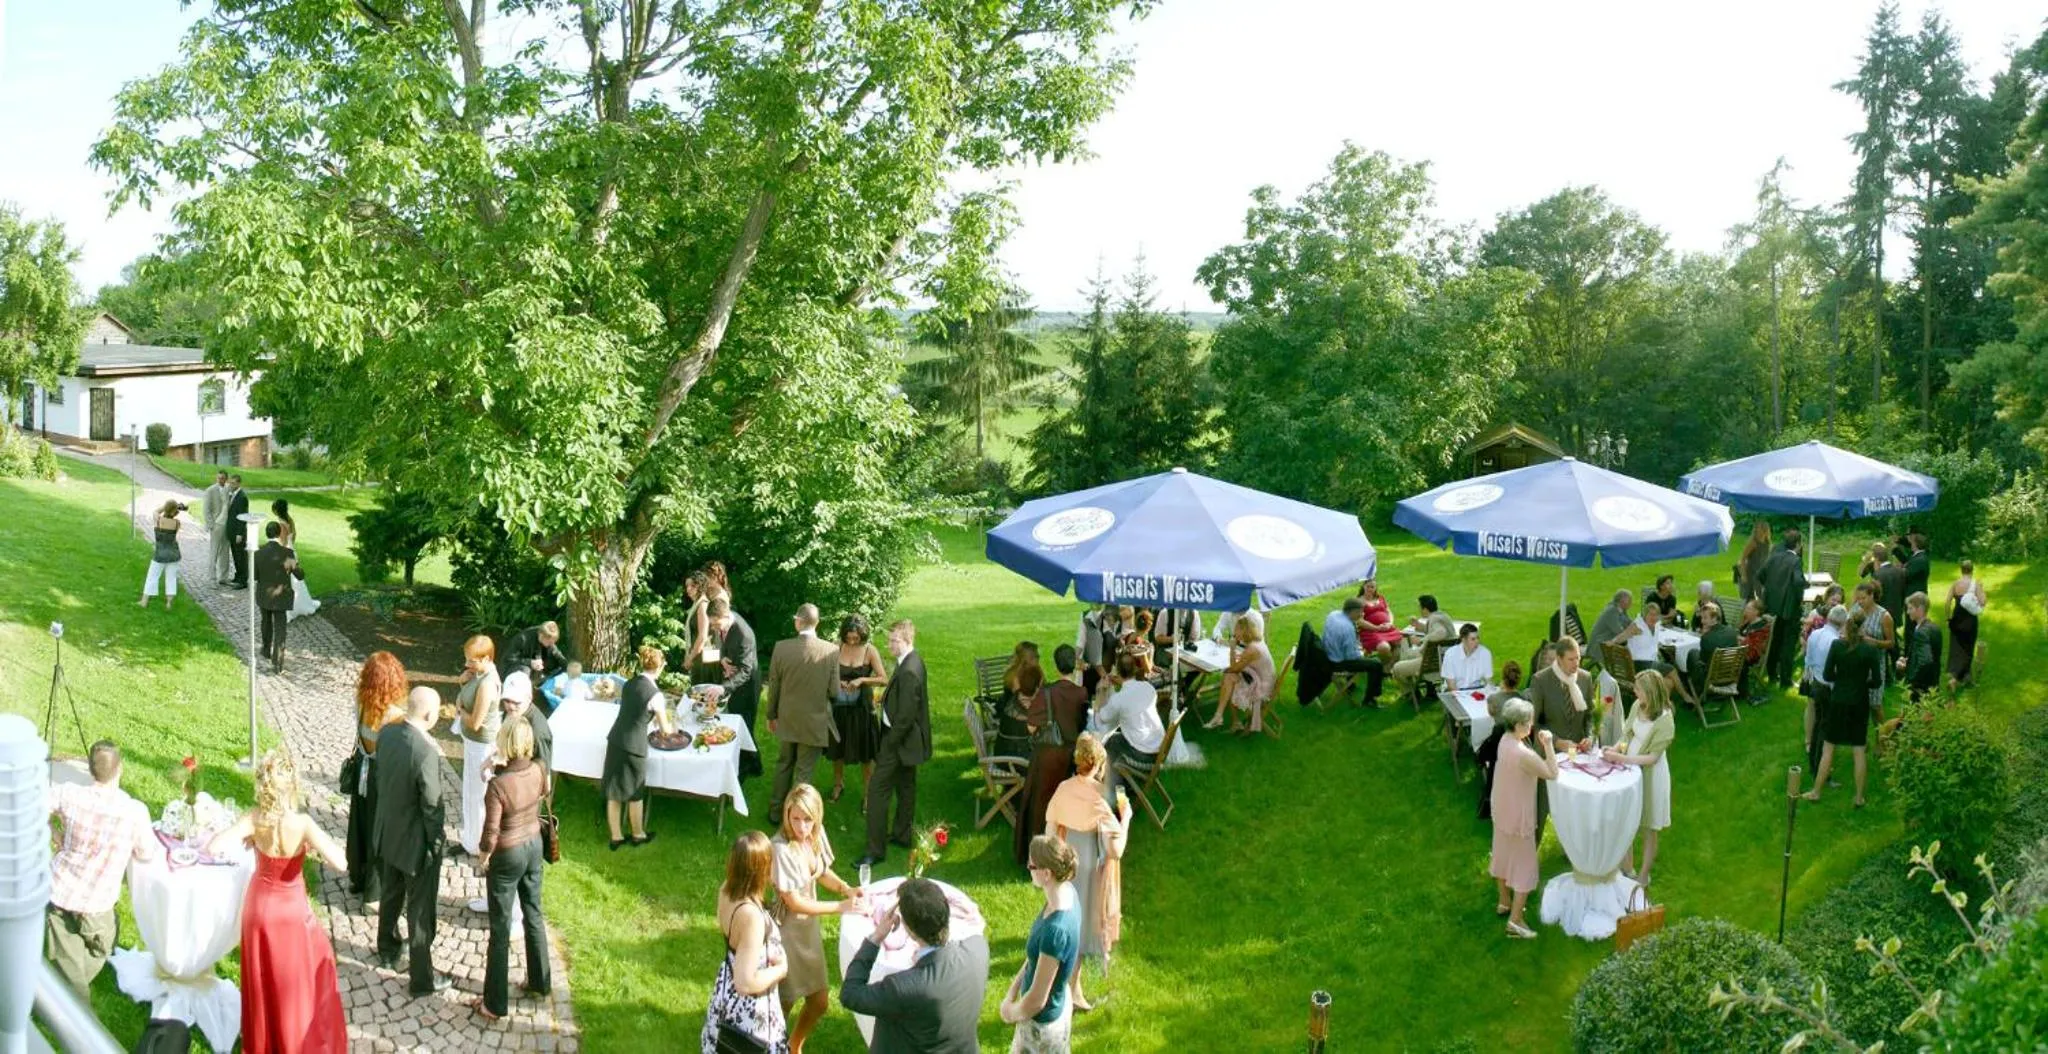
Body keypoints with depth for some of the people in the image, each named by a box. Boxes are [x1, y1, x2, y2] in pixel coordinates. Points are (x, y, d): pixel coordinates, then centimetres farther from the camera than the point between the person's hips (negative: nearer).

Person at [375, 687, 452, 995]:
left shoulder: (386, 733, -11)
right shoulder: (427, 752, -33)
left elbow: (382, 776, 4)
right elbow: (431, 805, -25)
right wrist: (438, 840, -10)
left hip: (388, 831, 7)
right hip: (416, 840, -7)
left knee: (391, 894, 29)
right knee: (420, 911, 9)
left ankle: (387, 951, 51)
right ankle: (423, 978, 23)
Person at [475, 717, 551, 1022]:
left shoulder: (498, 785, -29)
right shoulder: (539, 770, -11)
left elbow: (491, 834, -23)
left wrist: (484, 860, -3)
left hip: (508, 856, -6)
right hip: (534, 845, 6)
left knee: (501, 929, 7)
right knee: (534, 915, 23)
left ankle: (495, 1003, 19)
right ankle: (540, 981, 38)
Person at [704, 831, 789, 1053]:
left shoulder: (726, 891, -12)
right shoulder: (752, 915, -37)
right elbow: (746, 983, -33)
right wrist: (781, 969, -19)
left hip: (727, 990, 8)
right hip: (750, 1006, -8)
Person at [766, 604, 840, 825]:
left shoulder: (781, 647, -14)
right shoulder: (831, 651, -18)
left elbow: (773, 686, -4)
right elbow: (834, 690, -12)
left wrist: (771, 715, 11)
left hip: (787, 719, 2)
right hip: (814, 721, -2)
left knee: (784, 764, 23)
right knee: (805, 772, 10)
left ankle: (776, 811, 34)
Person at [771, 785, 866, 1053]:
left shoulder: (815, 834, -8)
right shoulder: (782, 849, -29)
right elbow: (795, 903, -24)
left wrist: (846, 888, -10)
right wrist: (841, 907, -24)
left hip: (809, 925, 7)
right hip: (787, 930, -7)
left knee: (819, 1002, 19)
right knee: (783, 1005, 9)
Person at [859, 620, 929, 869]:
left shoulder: (909, 671, -28)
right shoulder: (913, 661, 3)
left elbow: (905, 716, -26)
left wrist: (889, 743, -18)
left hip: (900, 740, -10)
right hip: (908, 739, 11)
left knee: (878, 790, -5)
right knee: (905, 786, 22)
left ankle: (876, 849, 0)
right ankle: (902, 835, 37)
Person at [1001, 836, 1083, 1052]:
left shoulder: (1056, 930, -37)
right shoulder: (1066, 892, -11)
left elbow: (1037, 1000, -27)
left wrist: (1011, 1013, -8)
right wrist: (1012, 992, 6)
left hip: (1043, 1021, -8)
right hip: (1058, 1004, 8)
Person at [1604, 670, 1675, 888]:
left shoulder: (1664, 720, -26)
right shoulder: (1638, 706, -8)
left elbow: (1652, 757, -23)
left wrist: (1620, 758, -28)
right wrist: (1617, 747, -14)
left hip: (1649, 774, -6)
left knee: (1648, 829, 14)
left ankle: (1643, 877, 31)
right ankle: (1628, 870, 37)